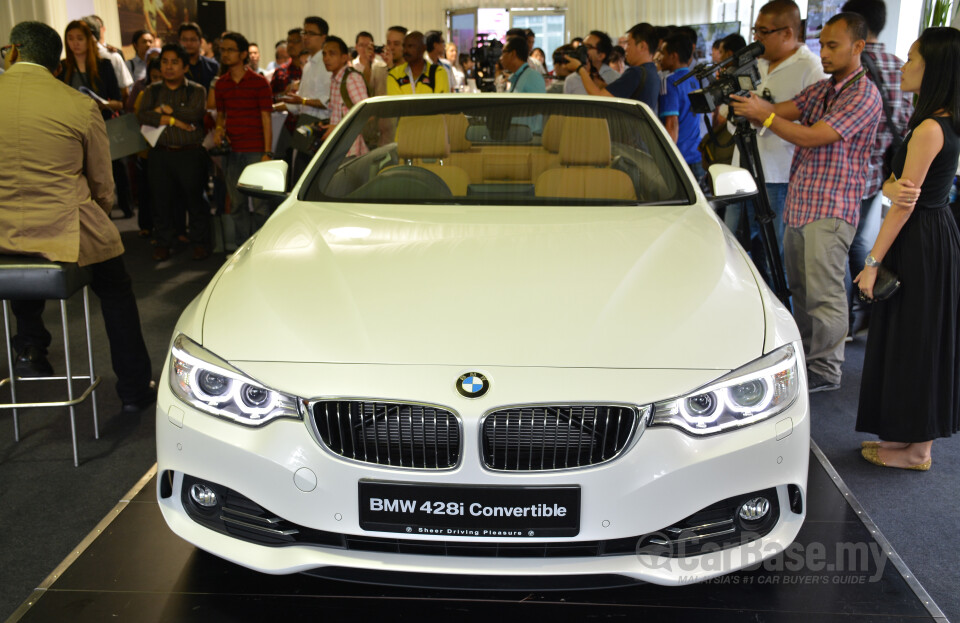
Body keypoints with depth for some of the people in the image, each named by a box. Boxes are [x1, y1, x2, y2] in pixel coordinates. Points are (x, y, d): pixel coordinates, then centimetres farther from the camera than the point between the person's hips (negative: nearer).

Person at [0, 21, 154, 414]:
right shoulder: (80, 106, -7)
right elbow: (102, 187, 1)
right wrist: (96, 223, 21)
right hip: (66, 234, -3)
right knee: (116, 293, 21)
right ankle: (134, 390, 28)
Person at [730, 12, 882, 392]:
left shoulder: (863, 94, -10)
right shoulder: (819, 90, 17)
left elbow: (812, 137, -19)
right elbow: (778, 111, 4)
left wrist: (763, 115, -18)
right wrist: (744, 100, -13)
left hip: (831, 208, -8)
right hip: (799, 204, 8)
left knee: (824, 291, -6)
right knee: (799, 286, 14)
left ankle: (825, 369, 4)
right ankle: (805, 354, 26)